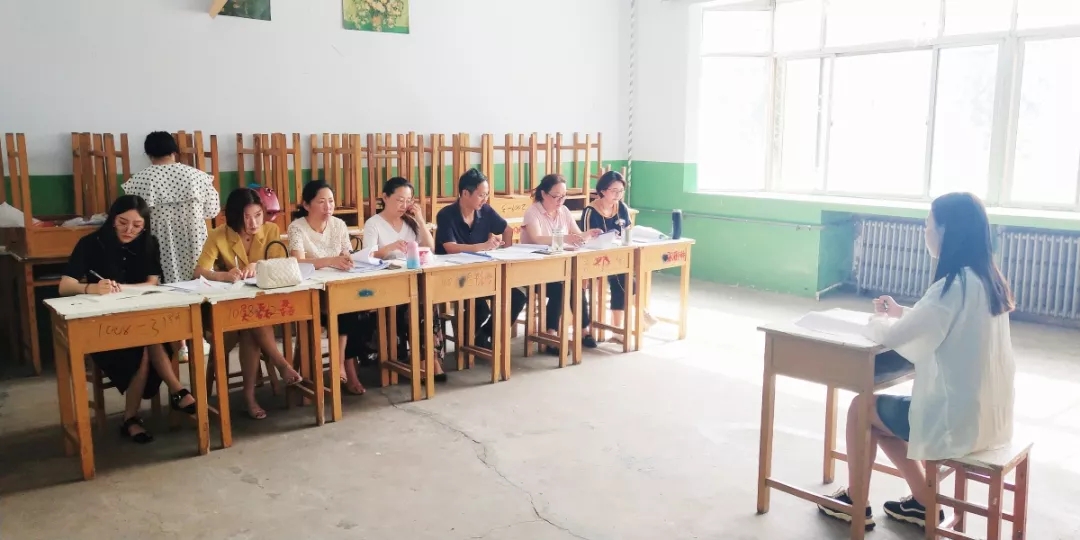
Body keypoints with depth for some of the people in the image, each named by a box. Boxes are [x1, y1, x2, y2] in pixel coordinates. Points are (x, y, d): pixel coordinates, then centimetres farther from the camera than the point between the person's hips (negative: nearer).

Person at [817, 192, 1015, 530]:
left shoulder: (954, 286, -24)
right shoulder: (987, 279, 5)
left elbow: (892, 337, -19)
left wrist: (879, 322, 2)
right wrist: (901, 314, 11)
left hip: (958, 418, -8)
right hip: (984, 412, 9)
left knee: (861, 408, 10)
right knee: (880, 413, 22)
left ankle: (855, 503, 22)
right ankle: (924, 502, 27)